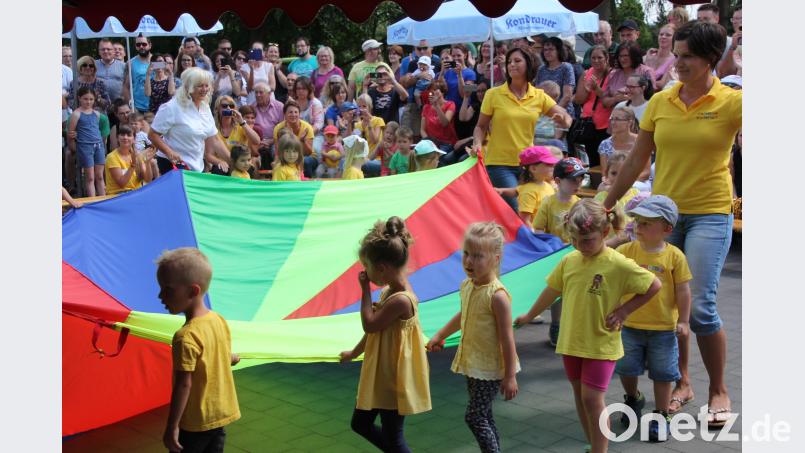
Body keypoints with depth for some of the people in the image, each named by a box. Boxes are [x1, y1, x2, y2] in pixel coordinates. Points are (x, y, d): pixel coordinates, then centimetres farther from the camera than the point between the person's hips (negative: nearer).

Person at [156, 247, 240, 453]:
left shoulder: (186, 337, -25)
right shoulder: (219, 320, -3)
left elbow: (183, 385, -24)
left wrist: (172, 427, -18)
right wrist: (231, 358, 37)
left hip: (195, 422, -7)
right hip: (221, 413, 7)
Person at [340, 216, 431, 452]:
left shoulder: (401, 300, -27)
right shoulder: (389, 291, 3)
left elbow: (369, 325, -21)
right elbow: (374, 330, 16)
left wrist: (365, 289, -15)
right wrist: (355, 352, 28)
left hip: (393, 379, -10)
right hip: (380, 374, 10)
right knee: (360, 424, 21)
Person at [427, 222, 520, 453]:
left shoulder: (497, 295, -24)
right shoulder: (466, 286, 0)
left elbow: (507, 338, -21)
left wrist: (510, 376, -18)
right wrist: (439, 336, 23)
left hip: (491, 367, -8)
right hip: (472, 364, 8)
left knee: (474, 416, -6)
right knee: (484, 416, 17)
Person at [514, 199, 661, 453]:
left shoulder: (618, 265, -15)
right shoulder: (569, 260, 0)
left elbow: (654, 285, -8)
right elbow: (552, 291, 15)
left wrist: (624, 310, -10)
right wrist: (529, 316, 24)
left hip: (601, 344, -5)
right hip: (571, 341, 6)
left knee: (592, 398, -7)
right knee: (580, 396, 13)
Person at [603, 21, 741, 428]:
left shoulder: (731, 101, -6)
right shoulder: (660, 102, 4)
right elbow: (637, 159, 10)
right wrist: (607, 204, 13)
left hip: (709, 214, -4)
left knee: (699, 306, -11)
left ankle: (719, 391, 11)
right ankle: (682, 382, 27)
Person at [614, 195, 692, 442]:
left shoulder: (674, 256, -10)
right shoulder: (626, 251, -5)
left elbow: (683, 290, -5)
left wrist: (683, 321, -5)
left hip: (664, 328, -2)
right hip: (630, 325, 2)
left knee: (662, 374, 9)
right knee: (626, 368, 15)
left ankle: (661, 415, 24)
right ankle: (633, 398, 43)